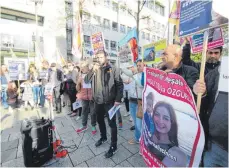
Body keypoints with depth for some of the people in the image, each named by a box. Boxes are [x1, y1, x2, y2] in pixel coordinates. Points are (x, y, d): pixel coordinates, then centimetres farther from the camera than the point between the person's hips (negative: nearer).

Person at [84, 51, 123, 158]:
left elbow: (120, 85, -8)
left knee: (112, 123, 5)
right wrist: (93, 70, -16)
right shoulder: (95, 70, 7)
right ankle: (103, 137, 46)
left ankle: (113, 146, 23)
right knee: (100, 121, 21)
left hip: (109, 102, -5)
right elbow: (86, 81, -2)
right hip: (98, 101, 6)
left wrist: (118, 99, -14)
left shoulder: (113, 69, -6)